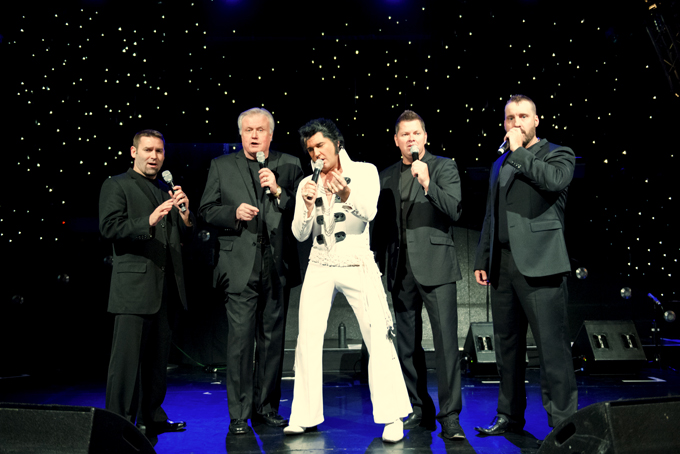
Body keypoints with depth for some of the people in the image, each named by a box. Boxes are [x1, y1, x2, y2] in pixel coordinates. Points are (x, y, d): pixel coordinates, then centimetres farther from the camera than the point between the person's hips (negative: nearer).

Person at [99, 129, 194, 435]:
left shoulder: (168, 191, 21)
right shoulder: (116, 185, 3)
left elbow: (183, 237, 19)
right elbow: (109, 228, -10)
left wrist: (185, 214, -2)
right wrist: (149, 222, -23)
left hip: (167, 288, 6)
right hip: (134, 286, -6)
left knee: (158, 356, 13)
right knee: (127, 357, -3)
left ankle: (151, 417, 25)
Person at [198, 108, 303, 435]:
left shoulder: (289, 165, 9)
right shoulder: (221, 166, 10)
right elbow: (206, 211, 8)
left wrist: (278, 192, -11)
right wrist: (234, 212, -9)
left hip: (276, 266, 2)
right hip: (239, 266, -1)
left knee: (272, 339, 9)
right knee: (240, 339, -4)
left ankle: (266, 407, 24)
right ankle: (239, 415, 9)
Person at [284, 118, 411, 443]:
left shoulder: (365, 171, 1)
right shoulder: (307, 184, 8)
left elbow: (369, 212, -15)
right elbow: (300, 235, 3)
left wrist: (346, 193, -33)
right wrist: (308, 206, -14)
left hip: (357, 266, -3)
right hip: (320, 268, 3)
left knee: (378, 338, -6)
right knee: (307, 340, 1)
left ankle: (391, 417, 5)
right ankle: (305, 415, 14)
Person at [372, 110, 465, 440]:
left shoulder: (444, 167, 3)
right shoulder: (387, 176, 14)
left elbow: (454, 211, -9)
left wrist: (427, 184, -21)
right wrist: (376, 266, 15)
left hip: (435, 266, -4)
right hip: (400, 270, 4)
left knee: (446, 342, -7)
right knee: (407, 345, 10)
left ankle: (450, 417, 3)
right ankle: (420, 410, 24)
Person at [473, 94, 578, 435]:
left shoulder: (558, 154, 6)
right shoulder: (500, 164, 21)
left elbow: (555, 180, -19)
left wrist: (519, 151, -8)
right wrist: (482, 260, 15)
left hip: (538, 264, -6)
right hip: (503, 264, 6)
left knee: (552, 344, -6)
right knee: (507, 344, 11)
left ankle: (564, 422, 4)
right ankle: (510, 415, 22)